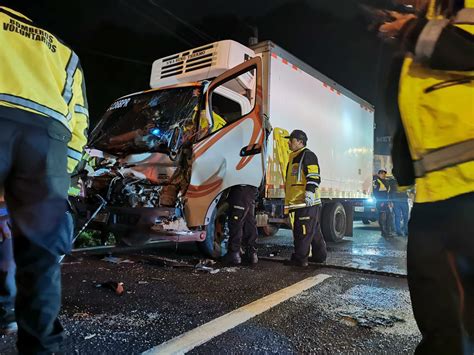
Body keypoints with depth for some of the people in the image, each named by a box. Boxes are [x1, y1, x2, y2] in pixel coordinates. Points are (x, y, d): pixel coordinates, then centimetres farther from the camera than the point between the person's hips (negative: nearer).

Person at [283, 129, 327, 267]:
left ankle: (299, 259, 0)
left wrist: (310, 192, -25)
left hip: (308, 202, -10)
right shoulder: (294, 158, 24)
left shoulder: (308, 155, -6)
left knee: (302, 232, -6)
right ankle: (320, 256, 24)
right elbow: (291, 180, 29)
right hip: (298, 202, 10)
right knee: (314, 231, 15)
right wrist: (289, 200, 29)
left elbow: (314, 176, -17)